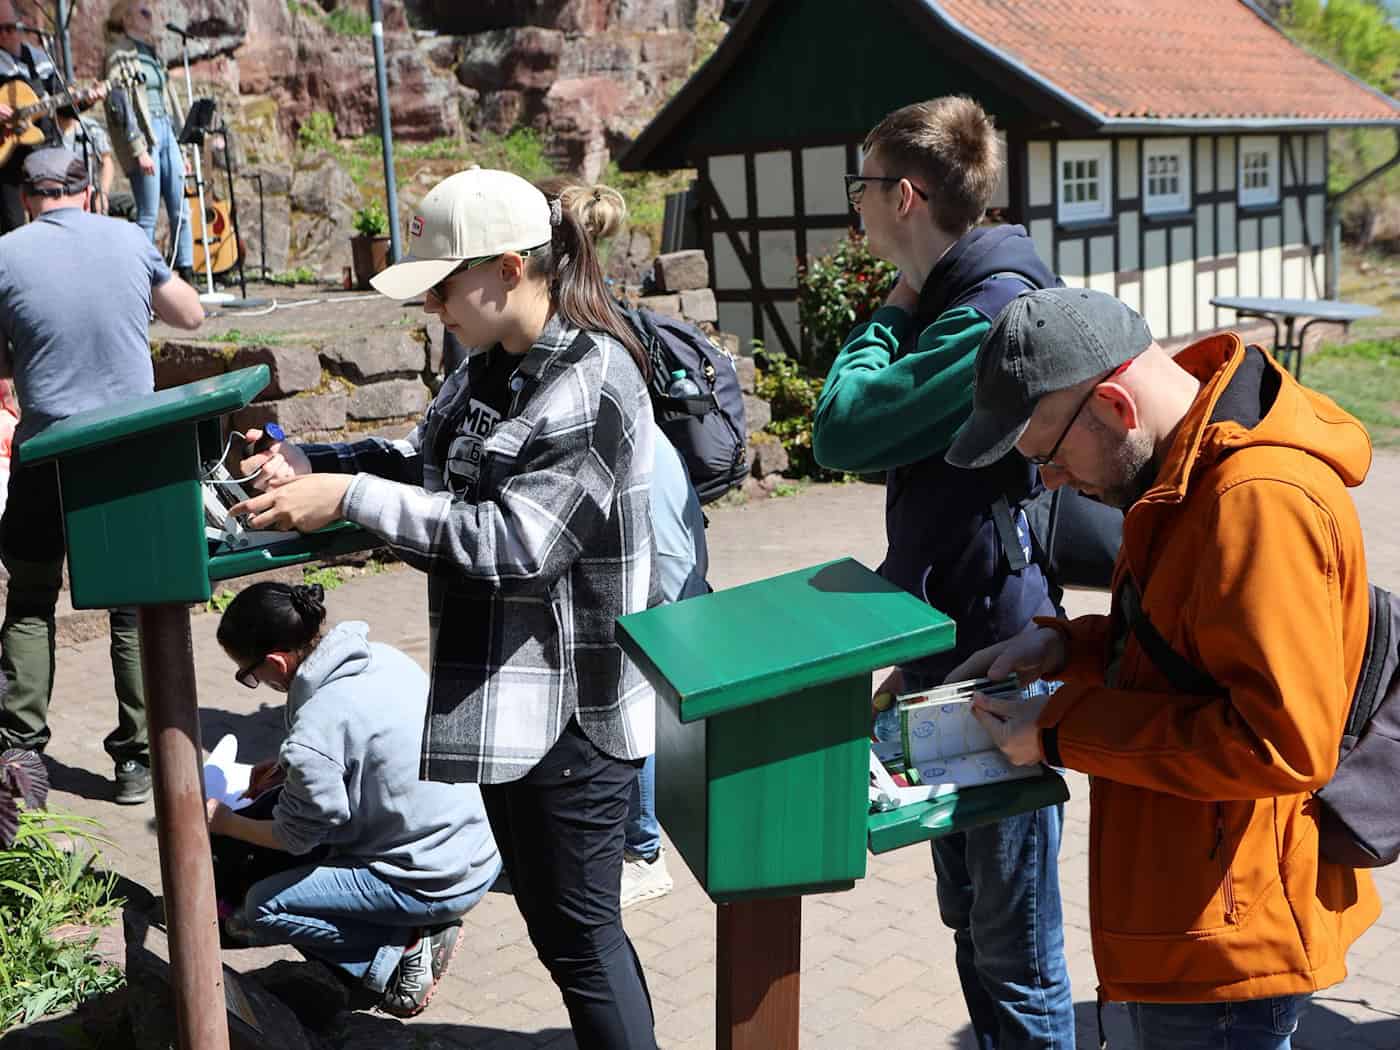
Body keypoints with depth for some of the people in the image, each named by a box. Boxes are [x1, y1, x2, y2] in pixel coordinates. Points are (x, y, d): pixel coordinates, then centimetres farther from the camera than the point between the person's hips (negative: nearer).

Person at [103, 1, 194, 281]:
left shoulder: (150, 53, 19)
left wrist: (180, 148, 16)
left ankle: (187, 274, 9)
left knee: (181, 211, 4)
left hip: (166, 132, 7)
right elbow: (119, 107, -11)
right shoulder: (120, 55, -4)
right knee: (148, 216, -7)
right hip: (143, 134, -7)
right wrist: (139, 151, -18)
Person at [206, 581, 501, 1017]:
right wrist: (289, 766, 13)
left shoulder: (317, 727, -23)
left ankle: (402, 952, -2)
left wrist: (225, 822, 9)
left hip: (436, 883, -8)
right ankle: (418, 928, 11)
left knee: (262, 907, 3)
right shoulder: (384, 656, 0)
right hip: (482, 851, 8)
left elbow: (298, 836, -7)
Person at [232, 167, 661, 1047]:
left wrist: (352, 498, -24)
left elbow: (515, 539, -25)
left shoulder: (590, 382, -20)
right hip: (512, 697, 9)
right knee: (553, 917, 21)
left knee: (578, 934, 4)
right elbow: (425, 461, 16)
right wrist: (312, 463, -1)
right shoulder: (491, 371, 8)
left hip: (572, 708, -9)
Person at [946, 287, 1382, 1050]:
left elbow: (1281, 741, -28)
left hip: (1224, 932, -9)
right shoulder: (1193, 468, 6)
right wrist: (1069, 648, 2)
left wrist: (1064, 734, -21)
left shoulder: (1259, 499, -26)